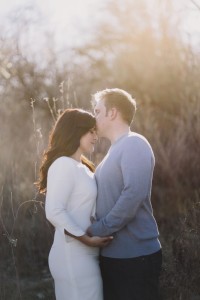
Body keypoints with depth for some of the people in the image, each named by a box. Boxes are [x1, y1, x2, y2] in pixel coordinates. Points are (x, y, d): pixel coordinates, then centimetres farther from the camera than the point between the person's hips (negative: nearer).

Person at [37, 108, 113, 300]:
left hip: (84, 254, 9)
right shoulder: (63, 165, -11)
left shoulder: (81, 167, 19)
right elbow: (54, 212, -20)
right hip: (74, 255, -9)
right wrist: (87, 239, -21)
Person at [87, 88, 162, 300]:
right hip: (112, 253, 9)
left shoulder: (134, 144, -12)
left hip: (135, 255, -9)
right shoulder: (115, 150, 17)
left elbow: (134, 194, -24)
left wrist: (97, 230, -19)